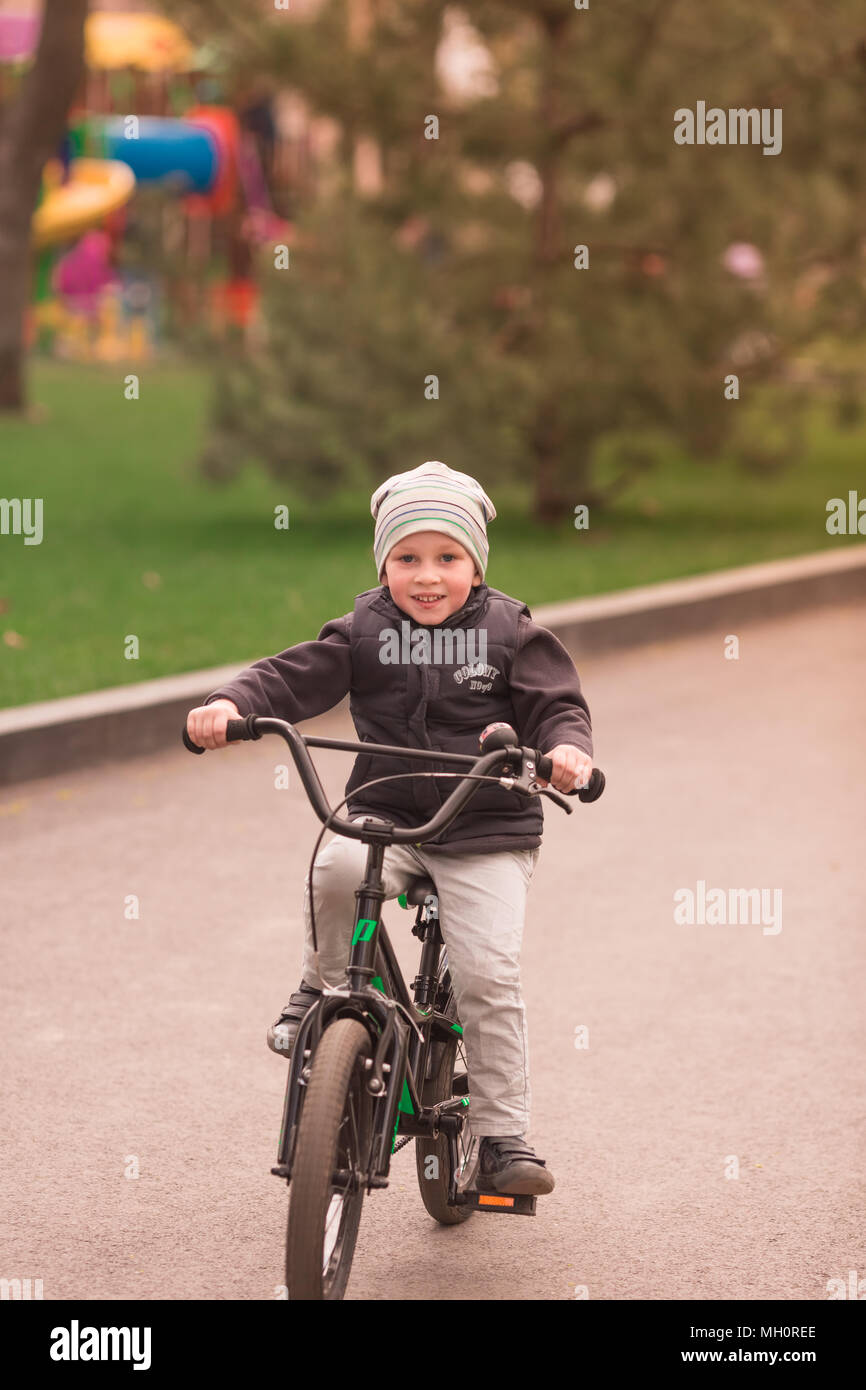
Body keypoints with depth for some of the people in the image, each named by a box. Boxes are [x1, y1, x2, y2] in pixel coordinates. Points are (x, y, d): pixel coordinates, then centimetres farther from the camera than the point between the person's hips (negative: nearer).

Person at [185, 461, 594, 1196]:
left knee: (488, 974, -13)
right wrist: (229, 705, -24)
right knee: (337, 869, -32)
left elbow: (557, 704, -5)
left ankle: (503, 1137, -1)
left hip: (488, 835, -1)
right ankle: (323, 988, -2)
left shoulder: (511, 633, 0)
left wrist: (567, 748, -29)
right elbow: (294, 676, -4)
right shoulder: (365, 632, 4)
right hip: (385, 817, 1)